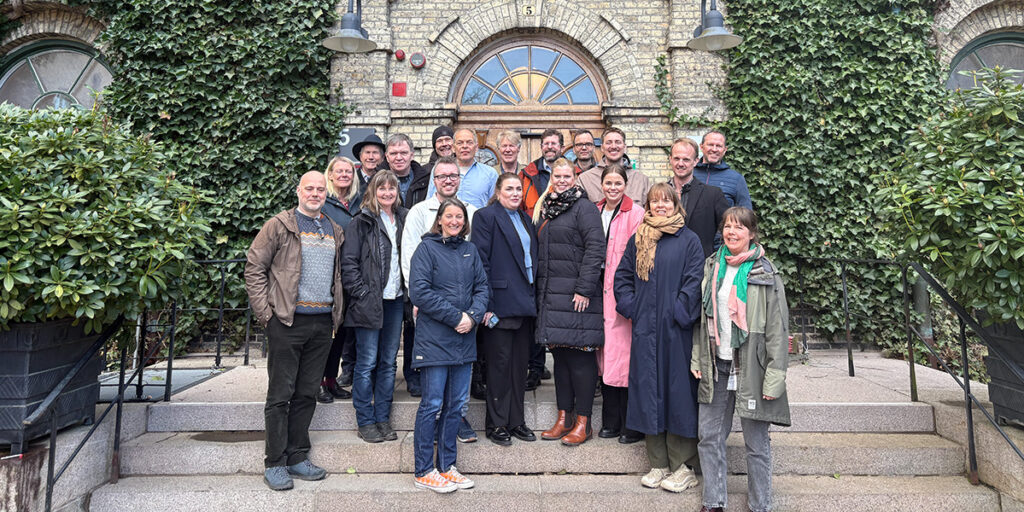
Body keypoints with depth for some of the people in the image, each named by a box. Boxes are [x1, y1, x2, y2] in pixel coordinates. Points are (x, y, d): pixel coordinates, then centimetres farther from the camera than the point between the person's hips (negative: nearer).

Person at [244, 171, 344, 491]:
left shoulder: (335, 231, 15)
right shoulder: (280, 226, -1)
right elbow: (254, 267, -2)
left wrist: (337, 316, 10)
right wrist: (265, 312, -9)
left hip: (323, 323, 5)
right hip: (288, 321, -5)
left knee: (307, 393, 11)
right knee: (281, 394, 1)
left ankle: (297, 457, 22)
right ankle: (275, 464, 11)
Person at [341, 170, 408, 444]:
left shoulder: (404, 220, 12)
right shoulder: (361, 222, -3)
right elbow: (348, 262, -7)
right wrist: (363, 294, -13)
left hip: (395, 300, 5)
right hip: (369, 302, -5)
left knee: (388, 362, 10)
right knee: (367, 363, 2)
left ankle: (383, 418, 21)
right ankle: (365, 421, 14)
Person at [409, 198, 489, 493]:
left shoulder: (470, 250, 12)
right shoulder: (427, 249, -4)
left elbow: (482, 287, 10)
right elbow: (420, 292, -12)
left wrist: (473, 316, -9)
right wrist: (455, 317, -15)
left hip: (464, 340, 6)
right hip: (434, 339, -5)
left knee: (456, 404, 10)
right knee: (432, 404, -1)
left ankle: (446, 466, 23)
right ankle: (424, 472, 12)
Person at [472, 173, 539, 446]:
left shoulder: (525, 219, 17)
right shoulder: (486, 216, -5)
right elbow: (481, 262, -11)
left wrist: (533, 299, 12)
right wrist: (486, 303, -17)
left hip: (525, 304, 7)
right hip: (501, 302, -7)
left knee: (520, 363, 12)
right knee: (499, 363, 1)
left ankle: (516, 421, 23)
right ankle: (497, 424, 14)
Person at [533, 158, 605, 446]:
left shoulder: (584, 208, -3)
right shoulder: (545, 210, 18)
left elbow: (595, 249, -13)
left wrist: (584, 289, -19)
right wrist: (539, 291, 14)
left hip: (576, 295, -7)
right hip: (551, 295, 7)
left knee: (580, 355, -4)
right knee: (560, 355, 10)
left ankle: (583, 423, 5)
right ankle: (564, 418, 19)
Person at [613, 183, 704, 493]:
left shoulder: (688, 240, 0)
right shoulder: (637, 240, 12)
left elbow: (695, 281, -6)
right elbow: (622, 276, 14)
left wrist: (680, 312, -13)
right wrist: (630, 307, 3)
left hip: (676, 331, -4)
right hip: (645, 330, 4)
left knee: (677, 390, 0)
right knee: (649, 391, 7)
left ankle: (681, 467, 13)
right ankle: (658, 464, 20)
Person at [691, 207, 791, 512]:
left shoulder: (765, 274, -7)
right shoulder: (712, 267, 8)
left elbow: (778, 330, -8)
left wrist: (774, 378, -13)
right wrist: (697, 359, 7)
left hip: (750, 369, -4)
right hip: (716, 367, 4)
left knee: (756, 443, 6)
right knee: (709, 437, 9)